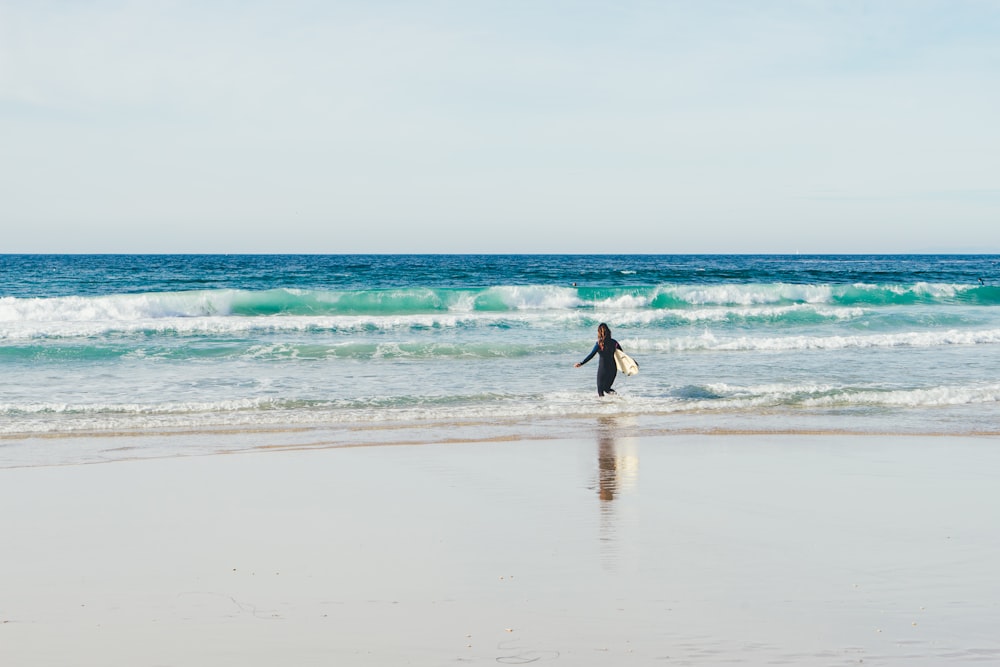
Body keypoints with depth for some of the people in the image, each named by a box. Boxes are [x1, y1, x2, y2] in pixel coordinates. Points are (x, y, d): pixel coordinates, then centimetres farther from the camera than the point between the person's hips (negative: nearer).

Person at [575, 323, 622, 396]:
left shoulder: (599, 344, -13)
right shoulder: (614, 342, 0)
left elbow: (591, 355, -15)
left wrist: (581, 363, -11)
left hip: (603, 369, -5)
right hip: (613, 368, 5)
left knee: (600, 389, 9)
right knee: (607, 387, 18)